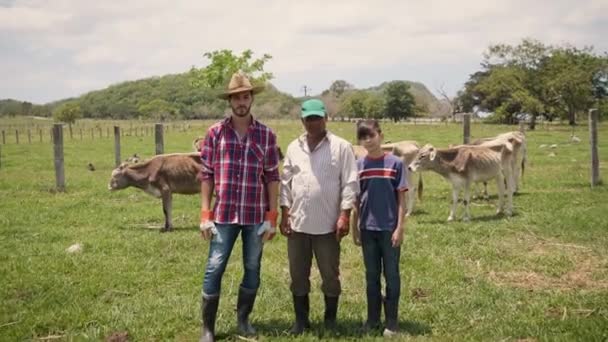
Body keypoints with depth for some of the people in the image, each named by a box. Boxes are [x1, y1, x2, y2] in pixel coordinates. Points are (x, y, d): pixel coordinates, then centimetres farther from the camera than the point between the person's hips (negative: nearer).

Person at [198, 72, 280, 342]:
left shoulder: (266, 135, 2)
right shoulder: (215, 132, 0)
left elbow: (272, 178, 3)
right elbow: (206, 175, 1)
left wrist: (272, 216, -1)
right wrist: (205, 215, -4)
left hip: (256, 215, 1)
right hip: (224, 214, -1)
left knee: (252, 268, 11)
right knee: (214, 268, -1)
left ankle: (243, 319, 27)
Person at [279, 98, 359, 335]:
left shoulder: (341, 147, -3)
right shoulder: (294, 148, 9)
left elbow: (349, 184, -6)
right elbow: (285, 183, 11)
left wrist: (344, 216, -11)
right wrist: (284, 214, 5)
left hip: (327, 224, -3)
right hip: (298, 223, 3)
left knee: (330, 275, 6)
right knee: (298, 275, 9)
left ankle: (330, 320, 21)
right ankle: (301, 319, 21)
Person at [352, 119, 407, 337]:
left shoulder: (395, 163, -5)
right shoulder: (358, 165, 3)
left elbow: (401, 199, -4)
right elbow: (356, 200, 8)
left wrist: (400, 228, -8)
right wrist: (354, 227, 6)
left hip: (389, 228, -3)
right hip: (368, 228, 3)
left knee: (391, 275, 5)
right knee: (371, 275, 11)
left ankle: (391, 321, 14)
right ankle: (372, 318, 21)